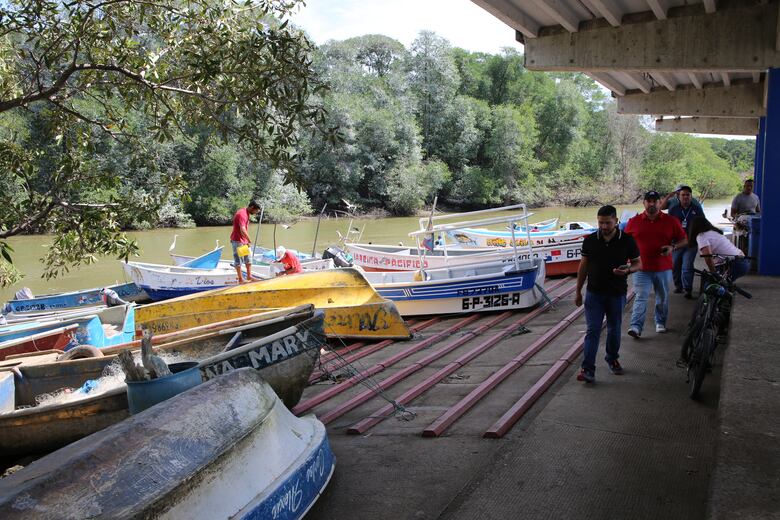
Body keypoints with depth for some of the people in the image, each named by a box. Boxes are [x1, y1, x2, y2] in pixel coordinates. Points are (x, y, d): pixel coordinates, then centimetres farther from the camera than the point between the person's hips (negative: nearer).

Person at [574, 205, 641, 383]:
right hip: (594, 293, 0)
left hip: (617, 293, 0)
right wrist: (578, 291, 6)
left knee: (614, 330, 13)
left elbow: (638, 263, 4)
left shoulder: (627, 241, -4)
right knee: (593, 330, -5)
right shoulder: (590, 240, -1)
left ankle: (612, 359, 36)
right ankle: (588, 369, -8)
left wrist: (627, 270, -20)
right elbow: (583, 266, 6)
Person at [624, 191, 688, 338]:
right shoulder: (634, 222, 2)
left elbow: (684, 240, 8)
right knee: (640, 298, -9)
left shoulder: (671, 221, 2)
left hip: (663, 268, 2)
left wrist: (673, 247, -11)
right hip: (642, 268, -1)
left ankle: (660, 323, 33)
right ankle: (636, 327, -14)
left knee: (663, 298, 15)